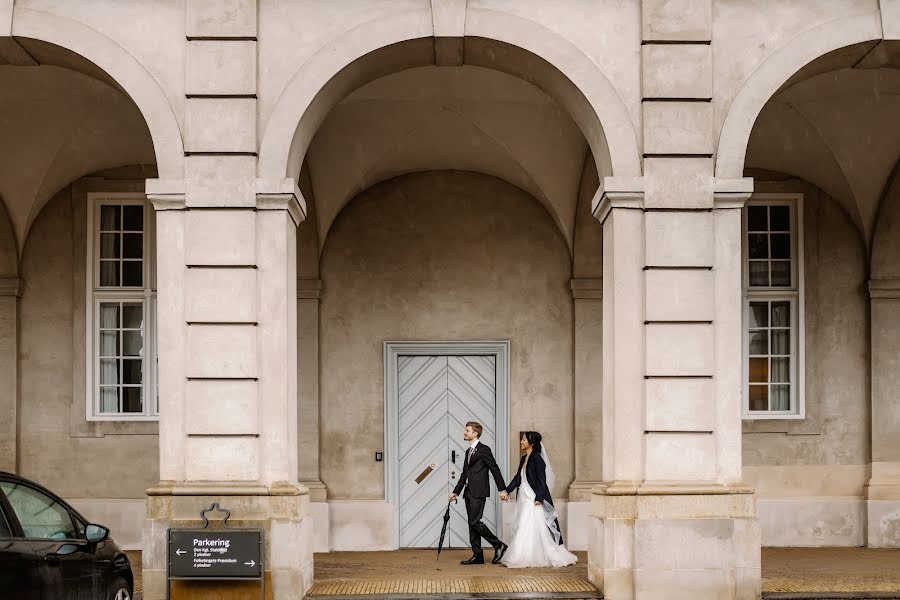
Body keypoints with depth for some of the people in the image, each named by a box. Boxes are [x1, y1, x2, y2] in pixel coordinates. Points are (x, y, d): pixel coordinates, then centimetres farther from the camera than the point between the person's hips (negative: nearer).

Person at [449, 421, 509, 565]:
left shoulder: (483, 450, -9)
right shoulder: (469, 451, 18)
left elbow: (495, 470, -10)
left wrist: (502, 489, -13)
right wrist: (456, 492, 18)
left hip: (478, 492, -9)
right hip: (469, 492, 9)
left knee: (475, 522, -13)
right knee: (472, 523, 8)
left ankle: (499, 546, -2)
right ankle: (477, 555, 11)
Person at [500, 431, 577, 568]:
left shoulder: (537, 458, -13)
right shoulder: (524, 459, 12)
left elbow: (541, 480, -16)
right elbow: (518, 477, 18)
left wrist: (539, 498, -20)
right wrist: (507, 491, 12)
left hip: (533, 500, -9)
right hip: (524, 498, 9)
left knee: (527, 529, -7)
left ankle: (520, 559, -4)